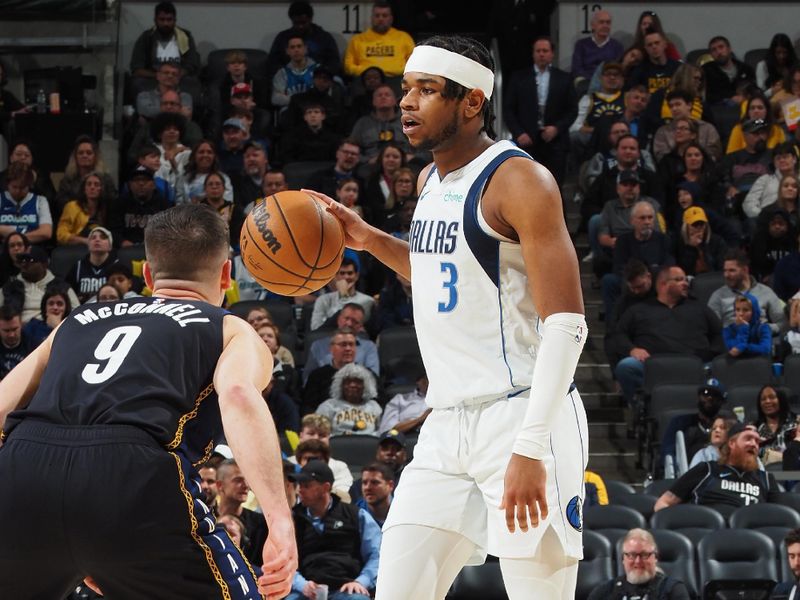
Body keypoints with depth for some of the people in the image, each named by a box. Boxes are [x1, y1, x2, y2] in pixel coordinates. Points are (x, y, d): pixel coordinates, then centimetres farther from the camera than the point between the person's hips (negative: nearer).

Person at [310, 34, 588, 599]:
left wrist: (530, 448, -26)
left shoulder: (520, 179, -12)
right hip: (448, 425, 8)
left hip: (522, 418, -8)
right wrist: (368, 239, 18)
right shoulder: (431, 180, 14)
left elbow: (567, 324, -18)